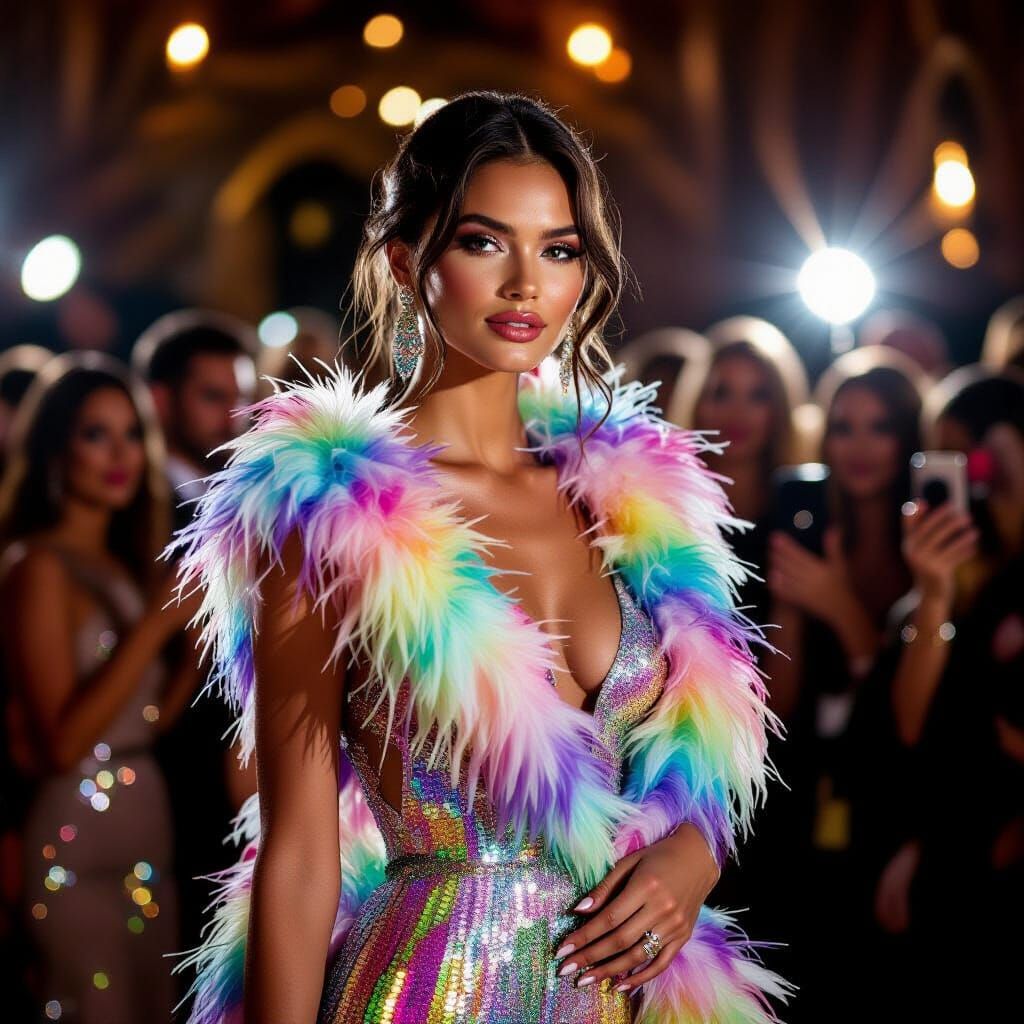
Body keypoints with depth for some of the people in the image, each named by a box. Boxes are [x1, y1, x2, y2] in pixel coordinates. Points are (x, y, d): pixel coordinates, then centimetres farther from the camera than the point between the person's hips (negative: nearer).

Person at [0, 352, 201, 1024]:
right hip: (79, 848, -8)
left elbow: (152, 718, 11)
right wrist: (157, 622, -19)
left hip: (147, 836, 8)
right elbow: (62, 741, -19)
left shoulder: (123, 563, 14)